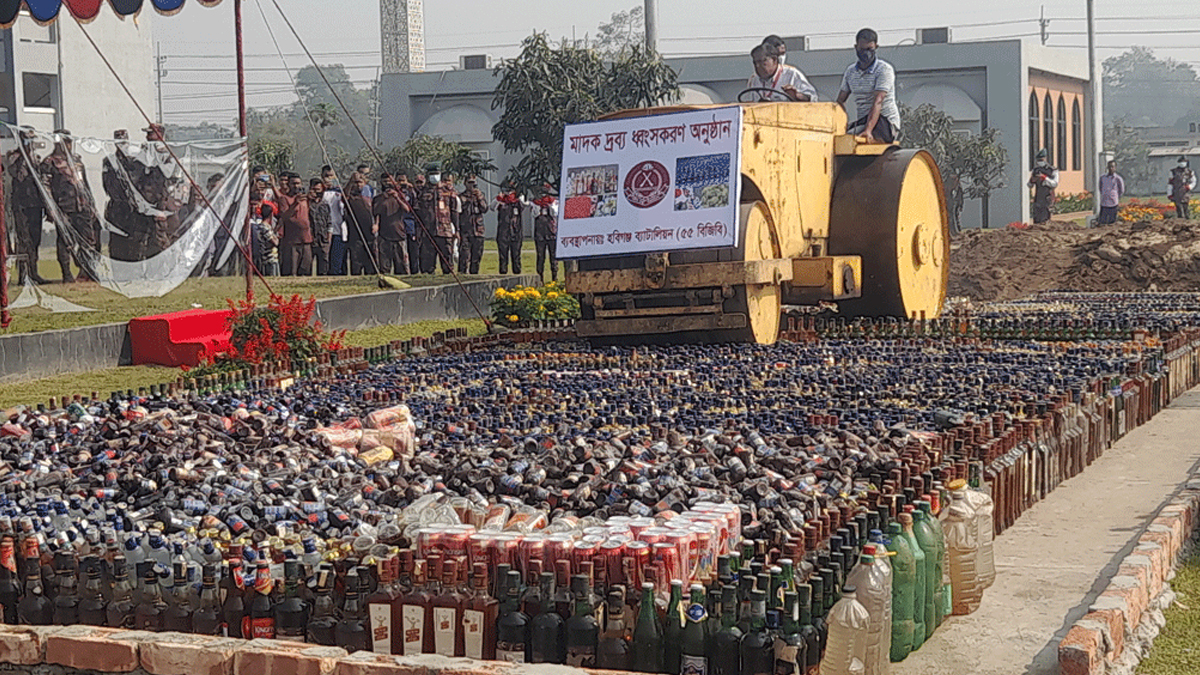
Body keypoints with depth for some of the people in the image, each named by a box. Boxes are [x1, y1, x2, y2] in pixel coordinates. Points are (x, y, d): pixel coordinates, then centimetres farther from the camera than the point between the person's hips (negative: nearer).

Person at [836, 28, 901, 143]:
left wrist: (868, 130, -33)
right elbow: (840, 101, 12)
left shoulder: (884, 69, -6)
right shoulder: (851, 71, 14)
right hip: (861, 121, 6)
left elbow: (878, 102, -20)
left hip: (884, 122, -6)